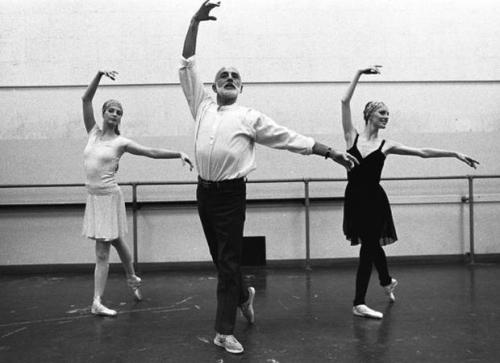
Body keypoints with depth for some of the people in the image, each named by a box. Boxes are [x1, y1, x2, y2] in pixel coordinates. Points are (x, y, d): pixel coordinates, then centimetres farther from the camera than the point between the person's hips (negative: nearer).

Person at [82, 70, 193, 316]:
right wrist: (99, 75, -8)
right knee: (116, 241, 16)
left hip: (109, 196, -4)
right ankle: (132, 278, 33)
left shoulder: (121, 142, -5)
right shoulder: (93, 133, 6)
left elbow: (152, 152, -8)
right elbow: (86, 99, 1)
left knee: (102, 252, 1)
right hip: (93, 196, 4)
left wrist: (179, 154, -18)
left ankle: (97, 302, 10)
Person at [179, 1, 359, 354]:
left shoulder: (250, 117, 4)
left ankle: (225, 331, 2)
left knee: (229, 260, -3)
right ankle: (244, 294, 43)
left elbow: (290, 138, 2)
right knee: (219, 257, 15)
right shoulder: (202, 106, 12)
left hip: (231, 193, -4)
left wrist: (332, 152, -2)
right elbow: (187, 65, 10)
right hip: (205, 191, 4)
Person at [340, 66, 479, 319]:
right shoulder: (352, 137, -1)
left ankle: (359, 303, 8)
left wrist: (455, 154, -2)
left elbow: (423, 152, 1)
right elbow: (345, 101, -8)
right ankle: (387, 281, 44)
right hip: (354, 199, 1)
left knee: (369, 246, -1)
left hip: (374, 200, -1)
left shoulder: (386, 145, 0)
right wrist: (360, 73, -10)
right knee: (372, 244, 17)